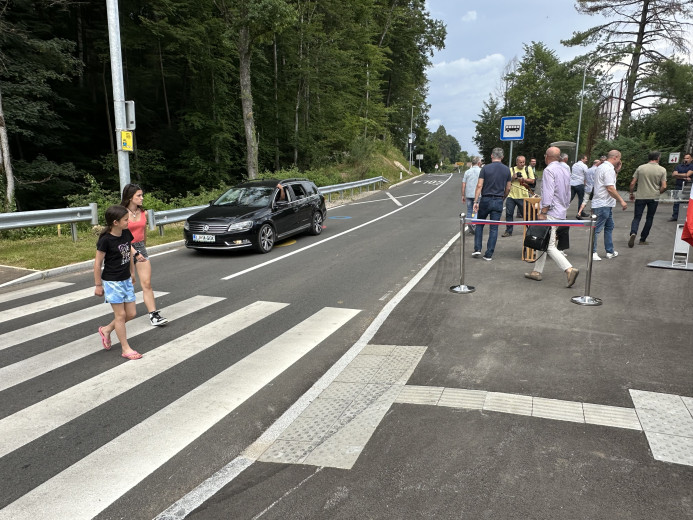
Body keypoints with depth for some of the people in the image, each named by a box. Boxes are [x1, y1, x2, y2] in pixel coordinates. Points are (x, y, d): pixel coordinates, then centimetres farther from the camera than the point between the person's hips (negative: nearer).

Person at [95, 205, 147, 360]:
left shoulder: (127, 234, 0)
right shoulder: (105, 240, -19)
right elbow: (98, 263, -12)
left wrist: (132, 273, 19)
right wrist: (98, 285, -8)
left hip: (126, 280, 7)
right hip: (112, 282, -7)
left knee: (131, 313, 10)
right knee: (120, 314, 1)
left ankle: (106, 330, 33)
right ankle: (126, 349, 13)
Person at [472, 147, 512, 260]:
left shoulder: (485, 168, -5)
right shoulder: (507, 170, 3)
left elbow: (479, 186, -11)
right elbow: (508, 189, 7)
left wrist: (476, 201, -11)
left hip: (485, 200, -1)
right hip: (498, 201, 1)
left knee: (479, 224, 16)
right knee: (494, 228, 5)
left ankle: (477, 249, 9)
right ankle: (489, 254, 4)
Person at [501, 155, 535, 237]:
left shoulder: (528, 169, 4)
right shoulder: (511, 170, 7)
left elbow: (532, 181, 1)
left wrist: (523, 179, -13)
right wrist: (513, 178, -12)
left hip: (523, 196, -2)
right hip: (511, 195, 2)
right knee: (509, 213, 0)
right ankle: (508, 231, 10)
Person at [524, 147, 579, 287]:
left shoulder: (549, 170, -12)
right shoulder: (565, 171, 16)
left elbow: (548, 194, -21)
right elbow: (568, 194, 20)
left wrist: (542, 212, -19)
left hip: (550, 213, -9)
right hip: (561, 213, 9)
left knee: (550, 246, -10)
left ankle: (570, 270, -20)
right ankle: (537, 272, 20)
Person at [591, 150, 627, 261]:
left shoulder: (602, 167, 16)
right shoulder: (608, 169, -16)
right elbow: (610, 188, -21)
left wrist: (616, 170, 18)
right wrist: (621, 201, -16)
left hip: (605, 204, 11)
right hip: (603, 204, -11)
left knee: (609, 227, 17)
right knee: (597, 228, -6)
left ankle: (610, 251, 23)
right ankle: (592, 252, -1)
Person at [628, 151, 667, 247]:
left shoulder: (640, 168, 0)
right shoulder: (662, 170, -2)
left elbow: (632, 183, -1)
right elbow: (664, 187, -7)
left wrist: (631, 194, 12)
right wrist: (658, 192, 12)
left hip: (640, 197, 0)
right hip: (654, 198, 0)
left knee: (637, 217, 4)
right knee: (649, 219, 12)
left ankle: (633, 233, -24)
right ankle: (643, 239, 14)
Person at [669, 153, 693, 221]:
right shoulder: (679, 166, 14)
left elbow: (687, 174, -11)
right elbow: (673, 175, 1)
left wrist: (677, 174, 0)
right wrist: (684, 178, -9)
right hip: (679, 187, 4)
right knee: (676, 202, 5)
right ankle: (675, 216, 11)